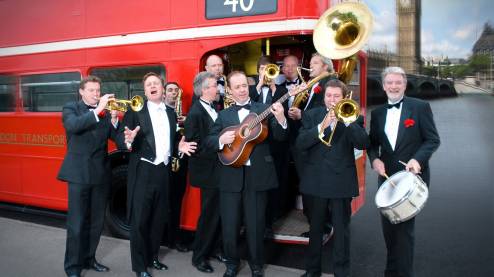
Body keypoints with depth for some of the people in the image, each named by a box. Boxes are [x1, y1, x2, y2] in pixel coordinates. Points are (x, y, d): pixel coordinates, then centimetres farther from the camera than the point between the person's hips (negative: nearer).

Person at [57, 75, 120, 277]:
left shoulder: (105, 111, 10)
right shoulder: (70, 108, 1)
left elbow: (115, 136, 2)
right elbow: (72, 126, -21)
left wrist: (114, 118, -14)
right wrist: (97, 111, -26)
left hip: (101, 173, 4)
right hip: (79, 173, -4)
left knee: (96, 222, 12)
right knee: (76, 223, 0)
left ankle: (88, 258, 28)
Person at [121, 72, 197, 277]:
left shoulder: (171, 113, 14)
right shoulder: (135, 111, -3)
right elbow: (123, 140, -8)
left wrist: (179, 147, -1)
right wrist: (129, 141, -30)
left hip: (163, 171, 6)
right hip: (143, 172, -5)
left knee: (159, 218, 14)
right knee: (139, 220, 1)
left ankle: (152, 257, 30)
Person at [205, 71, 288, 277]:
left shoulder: (264, 109, 3)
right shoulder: (223, 115, 9)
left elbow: (280, 137, -5)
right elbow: (208, 141, 5)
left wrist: (281, 119, -24)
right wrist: (221, 139, -16)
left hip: (257, 174, -1)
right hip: (231, 175, 2)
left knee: (256, 224, 9)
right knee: (229, 224, 9)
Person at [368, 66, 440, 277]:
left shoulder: (420, 107, -4)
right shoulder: (377, 113, 9)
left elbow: (433, 139, -6)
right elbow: (373, 143, 12)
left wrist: (418, 159, -21)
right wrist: (374, 159, -8)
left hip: (412, 175, -4)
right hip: (387, 176, 5)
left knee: (404, 226, -4)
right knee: (388, 226, 13)